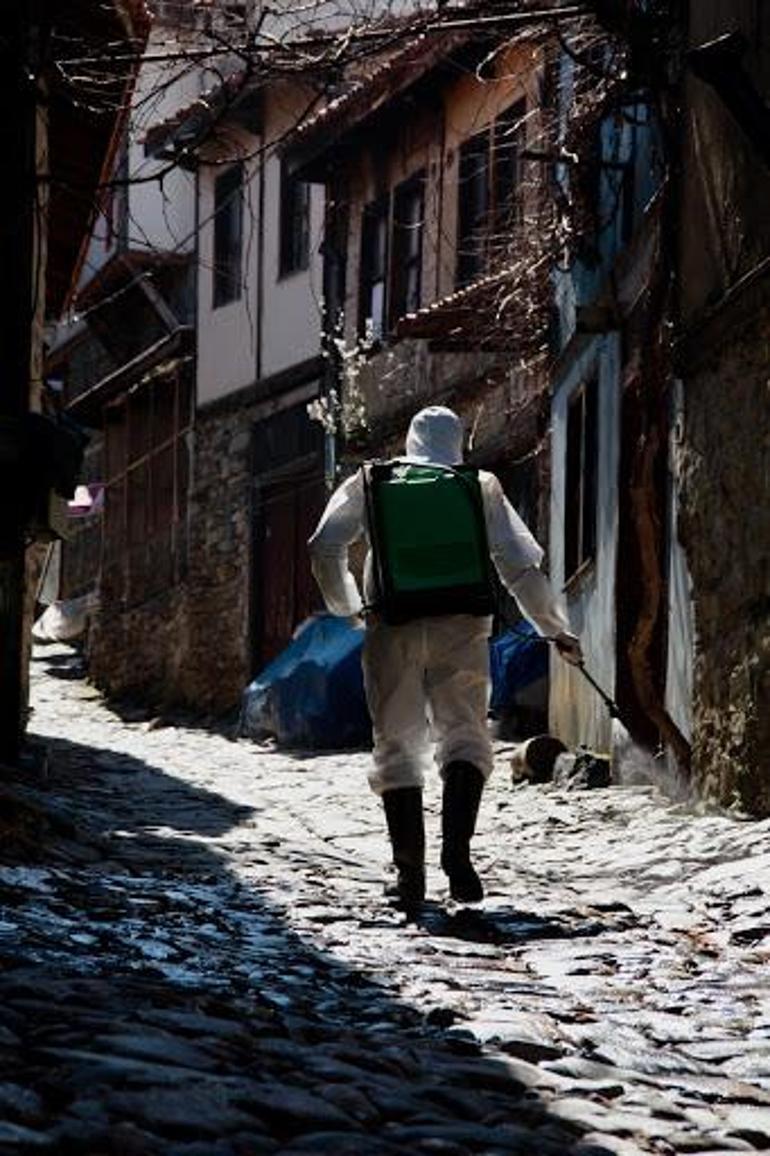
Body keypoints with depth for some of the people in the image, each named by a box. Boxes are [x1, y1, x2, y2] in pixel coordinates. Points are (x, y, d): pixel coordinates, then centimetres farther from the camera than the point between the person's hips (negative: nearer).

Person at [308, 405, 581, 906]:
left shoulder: (372, 482, 16)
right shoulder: (480, 488, 15)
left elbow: (326, 546, 8)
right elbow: (520, 563, 12)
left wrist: (347, 606, 23)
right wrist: (556, 629, 20)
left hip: (392, 623, 0)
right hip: (460, 625, 0)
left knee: (397, 743, 8)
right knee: (466, 734, 3)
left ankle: (410, 870, -1)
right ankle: (457, 848, -21)